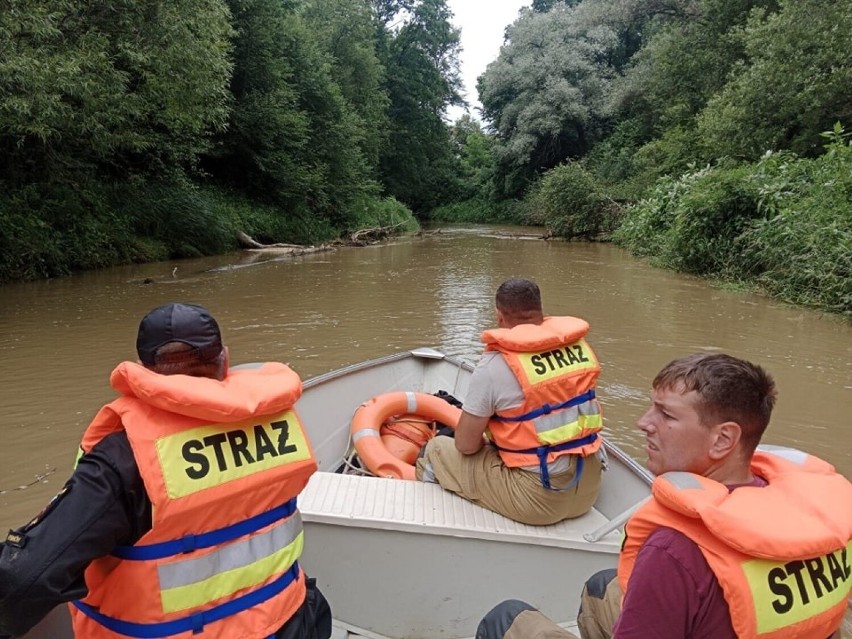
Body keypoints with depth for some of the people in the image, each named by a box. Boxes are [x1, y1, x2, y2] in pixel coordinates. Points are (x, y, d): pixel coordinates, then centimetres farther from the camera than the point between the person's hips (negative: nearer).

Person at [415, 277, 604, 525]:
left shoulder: (494, 366, -17)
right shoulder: (578, 344, 0)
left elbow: (466, 445, -12)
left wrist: (485, 440, 11)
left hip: (538, 501, -6)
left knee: (436, 450, 10)